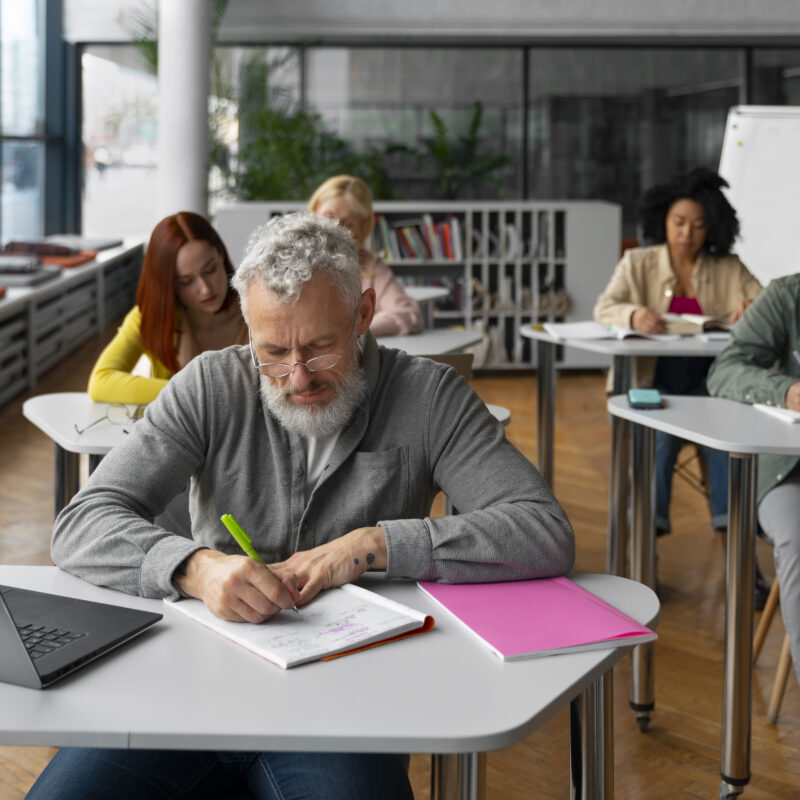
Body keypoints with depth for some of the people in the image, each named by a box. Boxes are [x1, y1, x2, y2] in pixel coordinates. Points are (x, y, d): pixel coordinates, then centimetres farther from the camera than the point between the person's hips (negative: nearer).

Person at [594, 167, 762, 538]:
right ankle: (651, 521, -32)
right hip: (652, 380, -1)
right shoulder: (638, 263, 9)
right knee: (660, 430, -33)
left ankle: (730, 522, -30)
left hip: (707, 382, 1)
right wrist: (634, 315, -28)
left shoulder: (730, 268, 11)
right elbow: (604, 308, -4)